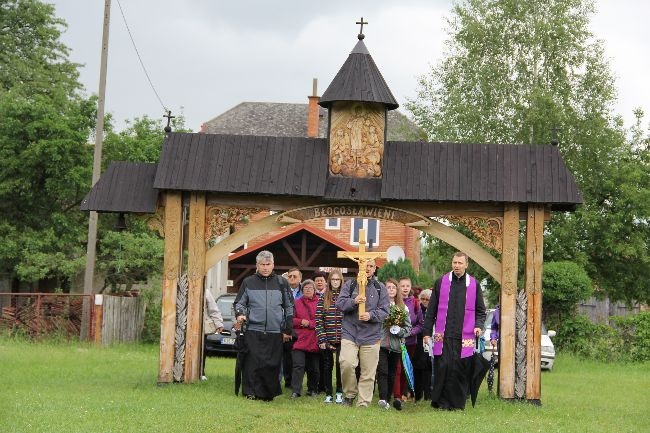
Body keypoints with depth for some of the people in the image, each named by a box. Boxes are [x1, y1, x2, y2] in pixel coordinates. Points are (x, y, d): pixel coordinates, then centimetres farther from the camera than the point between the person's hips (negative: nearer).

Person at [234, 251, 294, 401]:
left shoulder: (281, 283, 10)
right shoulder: (248, 282, 8)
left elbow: (289, 307, 14)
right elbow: (239, 302, 15)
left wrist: (287, 330, 10)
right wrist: (239, 314, -8)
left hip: (275, 332, 1)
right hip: (253, 331, -1)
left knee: (272, 365, 0)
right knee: (253, 363, -7)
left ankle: (269, 394, 10)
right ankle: (251, 392, -2)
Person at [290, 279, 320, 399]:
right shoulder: (297, 303, 9)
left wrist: (309, 323, -12)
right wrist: (301, 322, -9)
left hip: (314, 341, 0)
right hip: (300, 340, 0)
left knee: (313, 367, 8)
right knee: (298, 365, -9)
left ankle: (312, 389, 22)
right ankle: (295, 391, -10)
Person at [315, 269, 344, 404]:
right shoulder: (323, 298, 4)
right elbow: (318, 320, 0)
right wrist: (321, 339, -7)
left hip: (342, 339, -1)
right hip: (327, 339, 1)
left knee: (340, 365, -4)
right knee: (327, 366, 7)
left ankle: (339, 393, 8)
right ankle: (328, 394, 14)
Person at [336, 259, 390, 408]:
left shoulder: (380, 288, 8)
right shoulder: (349, 285, 9)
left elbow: (384, 311, 3)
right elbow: (339, 303, 0)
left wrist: (371, 315, -16)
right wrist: (354, 302, -18)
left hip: (371, 335, 1)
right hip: (349, 333, -1)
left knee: (368, 373, 0)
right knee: (347, 363, -19)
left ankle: (363, 404, 9)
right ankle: (350, 394, 3)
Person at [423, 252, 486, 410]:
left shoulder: (473, 284, 9)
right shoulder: (441, 282, 8)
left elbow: (480, 310, 15)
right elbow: (431, 309, 11)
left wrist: (478, 325, -3)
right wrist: (427, 331, 7)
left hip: (464, 337, 1)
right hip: (443, 336, 0)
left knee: (460, 370, -2)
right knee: (442, 367, -7)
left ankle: (457, 402, 7)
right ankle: (440, 401, 2)